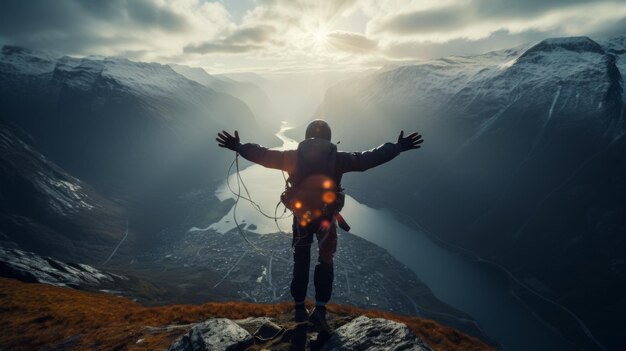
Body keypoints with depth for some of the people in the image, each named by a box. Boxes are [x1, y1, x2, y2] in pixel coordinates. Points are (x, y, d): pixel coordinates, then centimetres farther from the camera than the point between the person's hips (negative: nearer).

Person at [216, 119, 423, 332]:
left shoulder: (293, 157, -3)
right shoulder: (337, 158, -5)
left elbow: (264, 155, -1)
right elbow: (368, 159, -4)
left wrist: (238, 147, 12)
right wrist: (399, 147, 4)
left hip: (301, 216, 1)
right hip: (327, 217, -1)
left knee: (301, 262, 17)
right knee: (325, 262, 15)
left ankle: (300, 309, 23)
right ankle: (320, 310, 4)